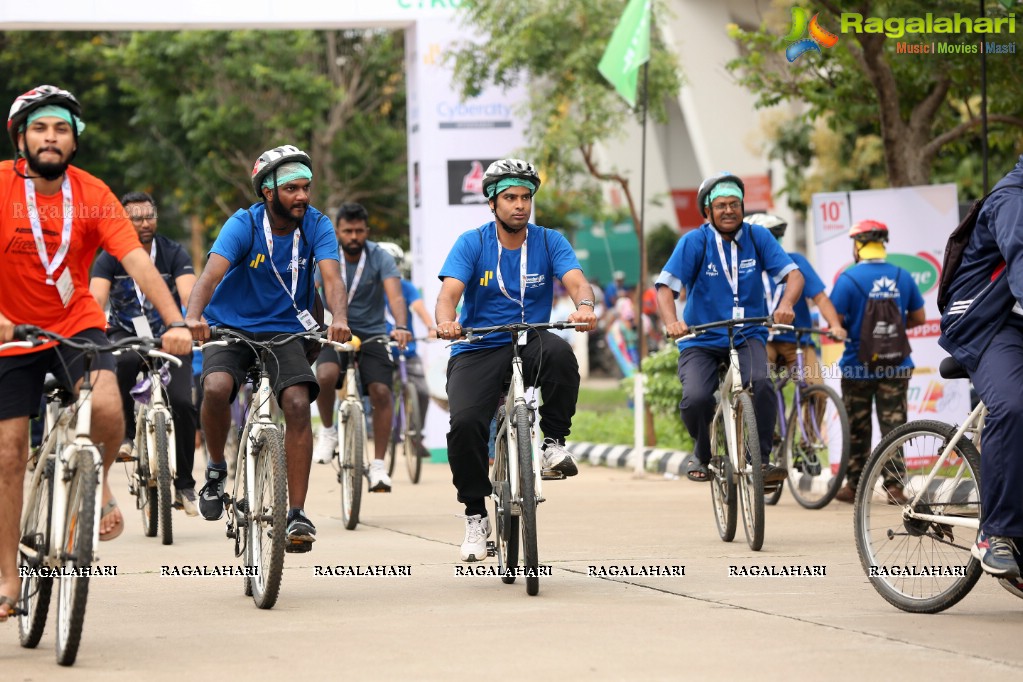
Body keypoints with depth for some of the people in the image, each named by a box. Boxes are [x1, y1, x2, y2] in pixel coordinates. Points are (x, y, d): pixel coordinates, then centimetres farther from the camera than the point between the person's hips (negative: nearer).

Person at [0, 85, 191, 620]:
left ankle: (99, 482, 6)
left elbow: (136, 260, -17)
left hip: (77, 324, 0)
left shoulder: (92, 194, -10)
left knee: (106, 406, -28)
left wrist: (174, 322, -30)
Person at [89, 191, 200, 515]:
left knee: (182, 403, -19)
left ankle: (185, 485, -5)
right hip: (126, 335, 0)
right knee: (124, 362, -37)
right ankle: (128, 434, -15)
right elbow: (96, 297, -21)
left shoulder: (174, 253, -8)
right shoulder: (110, 258, -7)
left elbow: (189, 293, -23)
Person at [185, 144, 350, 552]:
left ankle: (297, 514, -15)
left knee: (297, 404, -21)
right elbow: (212, 272, -31)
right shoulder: (244, 225, -17)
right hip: (232, 327, -2)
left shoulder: (316, 226, -9)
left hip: (286, 330, 2)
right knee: (216, 388, -30)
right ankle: (216, 469, -1)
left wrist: (339, 318, -46)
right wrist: (193, 316, -51)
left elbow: (331, 277, -24)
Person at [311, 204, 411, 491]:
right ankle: (327, 431, -1)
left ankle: (378, 466, -7)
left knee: (381, 391, -17)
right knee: (325, 376, -29)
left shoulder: (380, 258, -12)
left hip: (372, 334, 0)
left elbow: (395, 296, -25)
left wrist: (400, 327, -44)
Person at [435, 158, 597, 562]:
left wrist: (584, 306, -38)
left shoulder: (548, 242, 2)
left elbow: (575, 280, -14)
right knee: (465, 423, -25)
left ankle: (554, 442, -14)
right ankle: (475, 515, -4)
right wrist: (445, 322, -38)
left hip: (530, 343, 0)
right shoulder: (472, 244, -1)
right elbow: (449, 292, -14)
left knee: (559, 354, -36)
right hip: (477, 350, 0)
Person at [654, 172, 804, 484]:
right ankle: (701, 454, 7)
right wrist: (671, 322, -35)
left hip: (747, 336, 1)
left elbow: (793, 274, -8)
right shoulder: (694, 241, -7)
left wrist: (786, 304, -30)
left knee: (760, 384, -30)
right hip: (701, 339, -1)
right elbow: (666, 286, -15)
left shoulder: (757, 237, -1)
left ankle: (762, 460, -14)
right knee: (695, 398, -26)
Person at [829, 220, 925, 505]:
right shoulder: (902, 277, 0)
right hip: (896, 366, 2)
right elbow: (918, 318, 6)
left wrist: (844, 330, 9)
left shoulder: (849, 278, -12)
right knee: (893, 425, 4)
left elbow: (835, 321, -13)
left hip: (858, 365, -2)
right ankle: (894, 485, -2)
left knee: (857, 428, 9)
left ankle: (854, 485, 16)